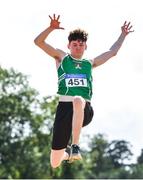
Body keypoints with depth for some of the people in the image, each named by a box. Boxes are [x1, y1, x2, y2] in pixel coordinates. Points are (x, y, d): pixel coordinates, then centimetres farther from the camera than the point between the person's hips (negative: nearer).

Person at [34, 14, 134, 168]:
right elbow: (38, 41, 8)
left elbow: (112, 52, 38)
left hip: (85, 109, 1)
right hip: (64, 107, -1)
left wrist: (123, 35, 42)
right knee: (55, 163, -2)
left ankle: (75, 147, -37)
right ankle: (66, 154, 39)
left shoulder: (90, 63, 25)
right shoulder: (61, 57, 18)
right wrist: (51, 28, -6)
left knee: (78, 100, -42)